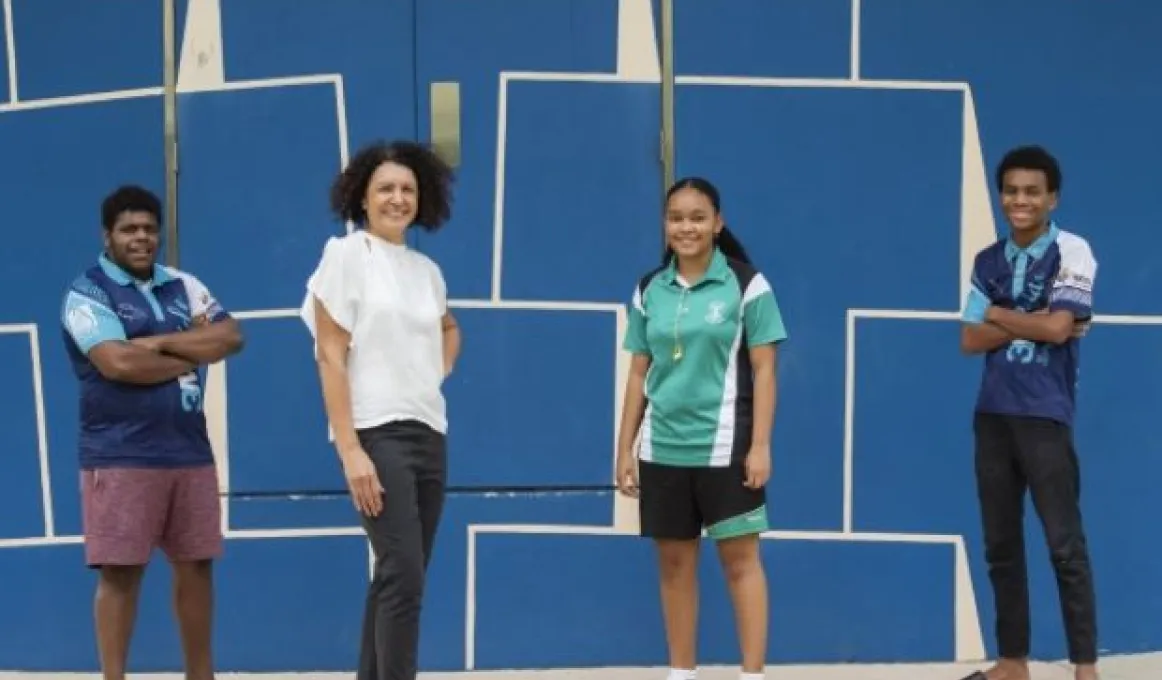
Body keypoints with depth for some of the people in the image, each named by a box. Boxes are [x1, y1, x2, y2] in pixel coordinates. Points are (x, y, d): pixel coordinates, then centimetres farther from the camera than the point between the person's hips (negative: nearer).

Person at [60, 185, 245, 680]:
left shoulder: (183, 286, 13)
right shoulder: (88, 293, -5)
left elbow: (230, 337, 0)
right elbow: (119, 363, -19)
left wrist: (160, 343, -10)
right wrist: (188, 359, -5)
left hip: (190, 452, 6)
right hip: (120, 458, -5)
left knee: (196, 566, 9)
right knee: (121, 572, -3)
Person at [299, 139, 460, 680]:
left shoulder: (427, 269, 13)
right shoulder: (346, 254, -3)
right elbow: (329, 356, -9)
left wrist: (439, 373, 13)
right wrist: (350, 451, -17)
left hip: (428, 433, 6)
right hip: (377, 433, -6)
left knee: (397, 578, 8)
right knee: (404, 576, -14)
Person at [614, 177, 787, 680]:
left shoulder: (747, 285, -4)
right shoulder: (649, 290, 8)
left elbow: (764, 370, -5)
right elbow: (639, 375, 11)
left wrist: (760, 446, -11)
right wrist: (625, 448, 7)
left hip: (724, 446, -4)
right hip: (663, 448, 4)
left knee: (740, 560, -1)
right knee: (674, 563, 10)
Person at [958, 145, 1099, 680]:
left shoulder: (1071, 252, -5)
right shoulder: (988, 261, 11)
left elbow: (1058, 327, -17)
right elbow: (970, 340, 4)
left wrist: (998, 314, -3)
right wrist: (1029, 324, -9)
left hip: (1044, 416, -6)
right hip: (992, 415, 6)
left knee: (1065, 544, -4)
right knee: (1001, 545, 10)